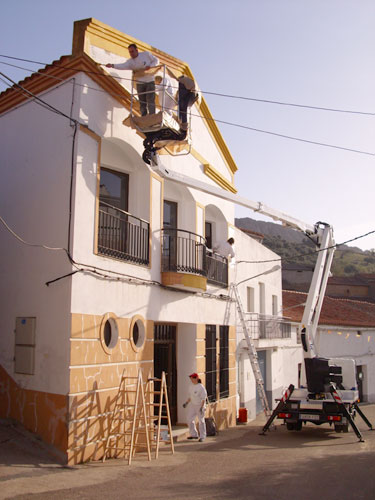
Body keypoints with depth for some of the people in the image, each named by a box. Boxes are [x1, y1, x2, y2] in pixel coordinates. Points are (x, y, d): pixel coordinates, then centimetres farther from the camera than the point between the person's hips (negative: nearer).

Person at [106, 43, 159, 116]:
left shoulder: (146, 54, -2)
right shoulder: (130, 61, -1)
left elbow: (156, 60, 4)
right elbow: (123, 66, -19)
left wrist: (150, 66, -15)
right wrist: (112, 65, -36)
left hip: (150, 82, -3)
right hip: (140, 84, 3)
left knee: (150, 101, -12)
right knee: (142, 103, 3)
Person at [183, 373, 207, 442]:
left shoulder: (201, 387, -17)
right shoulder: (191, 386, 4)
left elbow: (204, 398, -17)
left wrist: (202, 407, -22)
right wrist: (186, 403, 8)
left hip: (200, 405, -7)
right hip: (192, 405, 7)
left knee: (201, 421, 1)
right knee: (190, 420, 5)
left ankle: (202, 436, 13)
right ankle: (194, 435, 20)